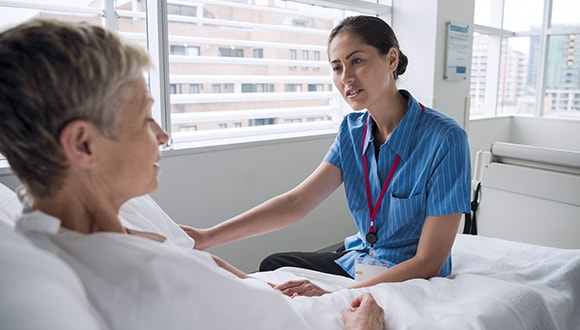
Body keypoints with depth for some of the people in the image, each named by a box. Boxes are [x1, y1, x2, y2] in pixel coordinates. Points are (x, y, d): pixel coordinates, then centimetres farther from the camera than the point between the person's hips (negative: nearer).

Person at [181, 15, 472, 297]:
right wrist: (208, 237, -24)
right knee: (272, 268, 1)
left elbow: (428, 263, -22)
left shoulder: (444, 139, -23)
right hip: (358, 261, 6)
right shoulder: (353, 129, -4)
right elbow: (297, 201, -14)